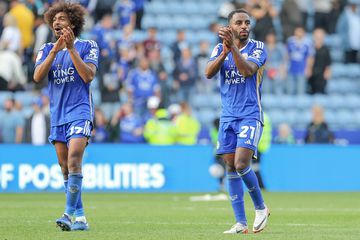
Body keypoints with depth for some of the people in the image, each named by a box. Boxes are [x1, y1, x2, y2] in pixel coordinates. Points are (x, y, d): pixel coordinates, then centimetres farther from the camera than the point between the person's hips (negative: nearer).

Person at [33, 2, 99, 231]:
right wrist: (55, 51, -13)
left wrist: (71, 48, -16)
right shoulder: (47, 49, 12)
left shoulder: (87, 46, 1)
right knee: (65, 168, 5)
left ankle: (70, 214, -24)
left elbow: (88, 76, -12)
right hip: (57, 115, 5)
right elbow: (37, 77, -3)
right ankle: (80, 218, 12)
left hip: (80, 112, -5)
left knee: (74, 161, -20)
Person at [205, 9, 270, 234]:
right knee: (231, 167, 1)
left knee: (241, 164, -18)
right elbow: (209, 73, -8)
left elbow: (248, 70, -20)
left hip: (250, 115, -4)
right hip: (227, 116, 4)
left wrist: (233, 47, -28)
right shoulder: (220, 48, 8)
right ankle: (241, 223, 6)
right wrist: (225, 51, -21)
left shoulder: (257, 47, -3)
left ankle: (261, 207, 5)